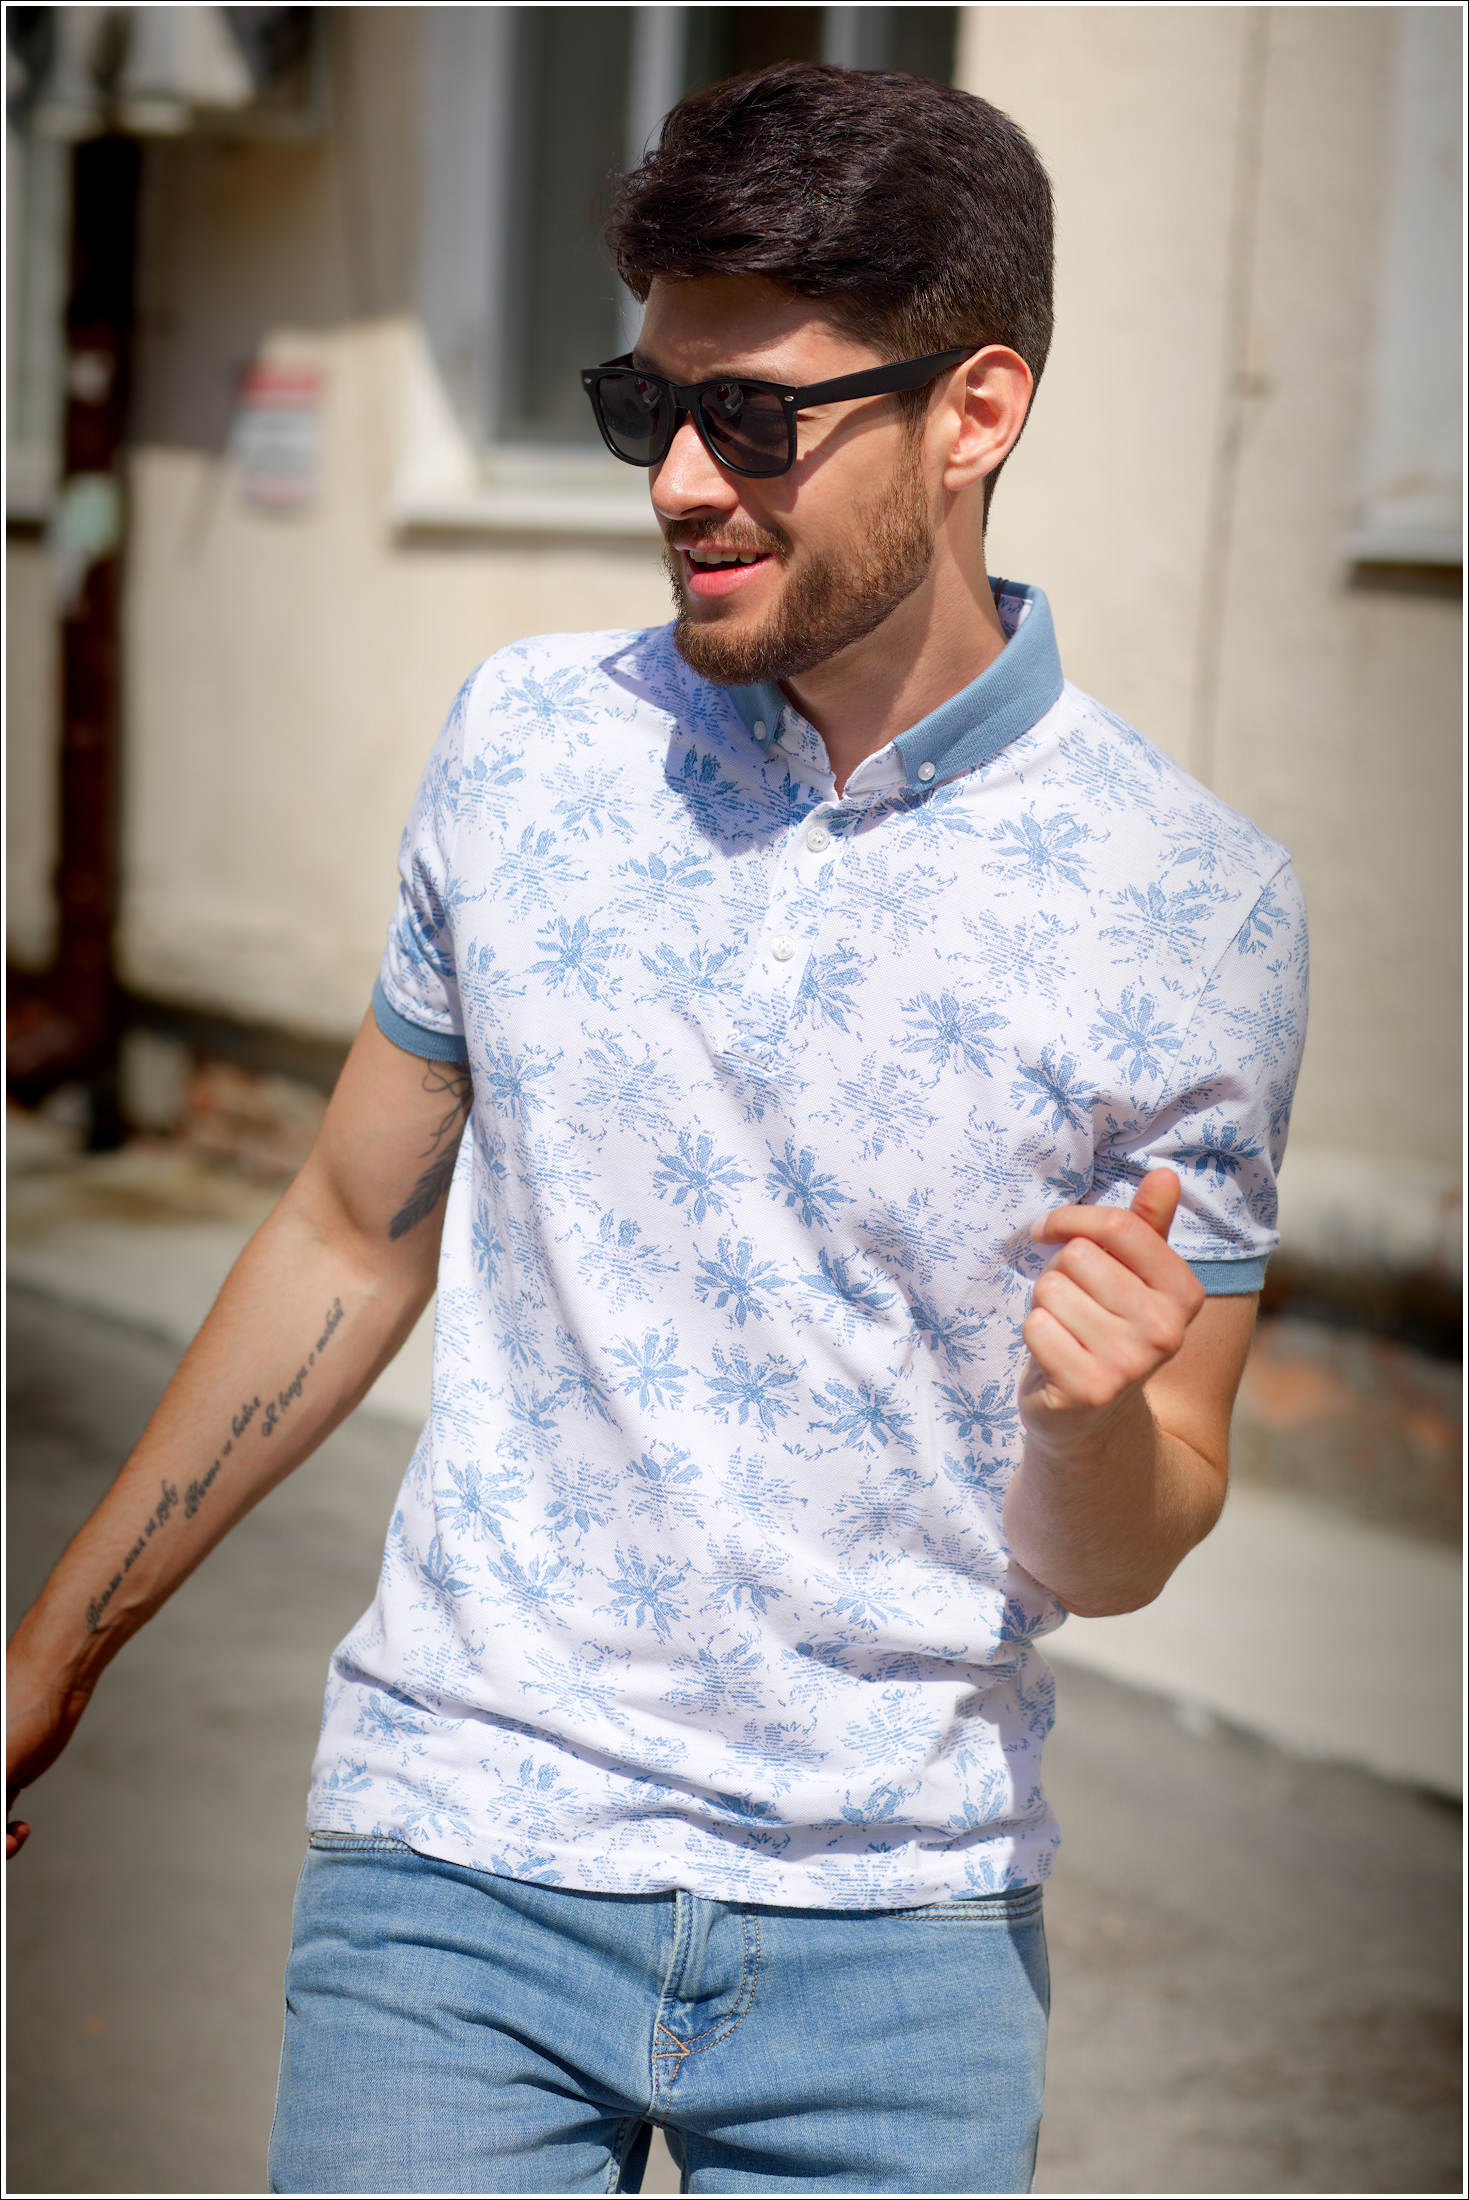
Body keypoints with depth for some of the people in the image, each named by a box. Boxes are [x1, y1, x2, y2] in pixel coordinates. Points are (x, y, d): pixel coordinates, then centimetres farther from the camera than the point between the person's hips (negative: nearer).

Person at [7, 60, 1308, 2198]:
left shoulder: (1200, 906, -8)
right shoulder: (528, 740, -1)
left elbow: (1119, 1560, -1)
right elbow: (355, 1234, 11)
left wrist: (1100, 1407, -24)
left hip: (898, 1932, -1)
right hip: (464, 1849, 1)